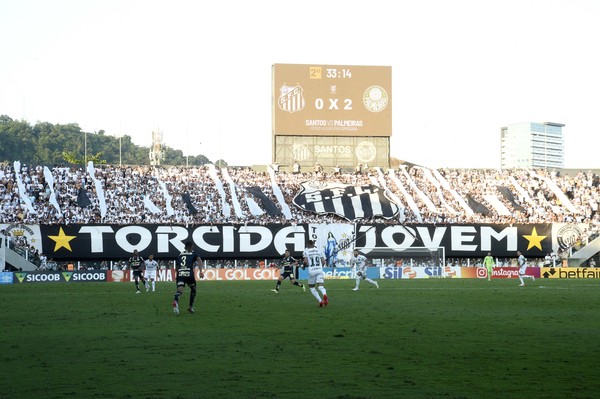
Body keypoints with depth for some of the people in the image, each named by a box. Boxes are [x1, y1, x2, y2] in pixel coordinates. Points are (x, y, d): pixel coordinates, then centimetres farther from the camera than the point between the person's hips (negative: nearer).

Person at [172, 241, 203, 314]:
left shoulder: (180, 255, 27)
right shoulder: (194, 254, 16)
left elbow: (176, 267, 32)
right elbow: (199, 260, -5)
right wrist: (201, 271, -16)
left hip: (180, 274, 2)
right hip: (189, 274, -2)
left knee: (180, 290, -15)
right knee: (193, 289, 24)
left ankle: (175, 300, -48)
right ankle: (191, 307, 24)